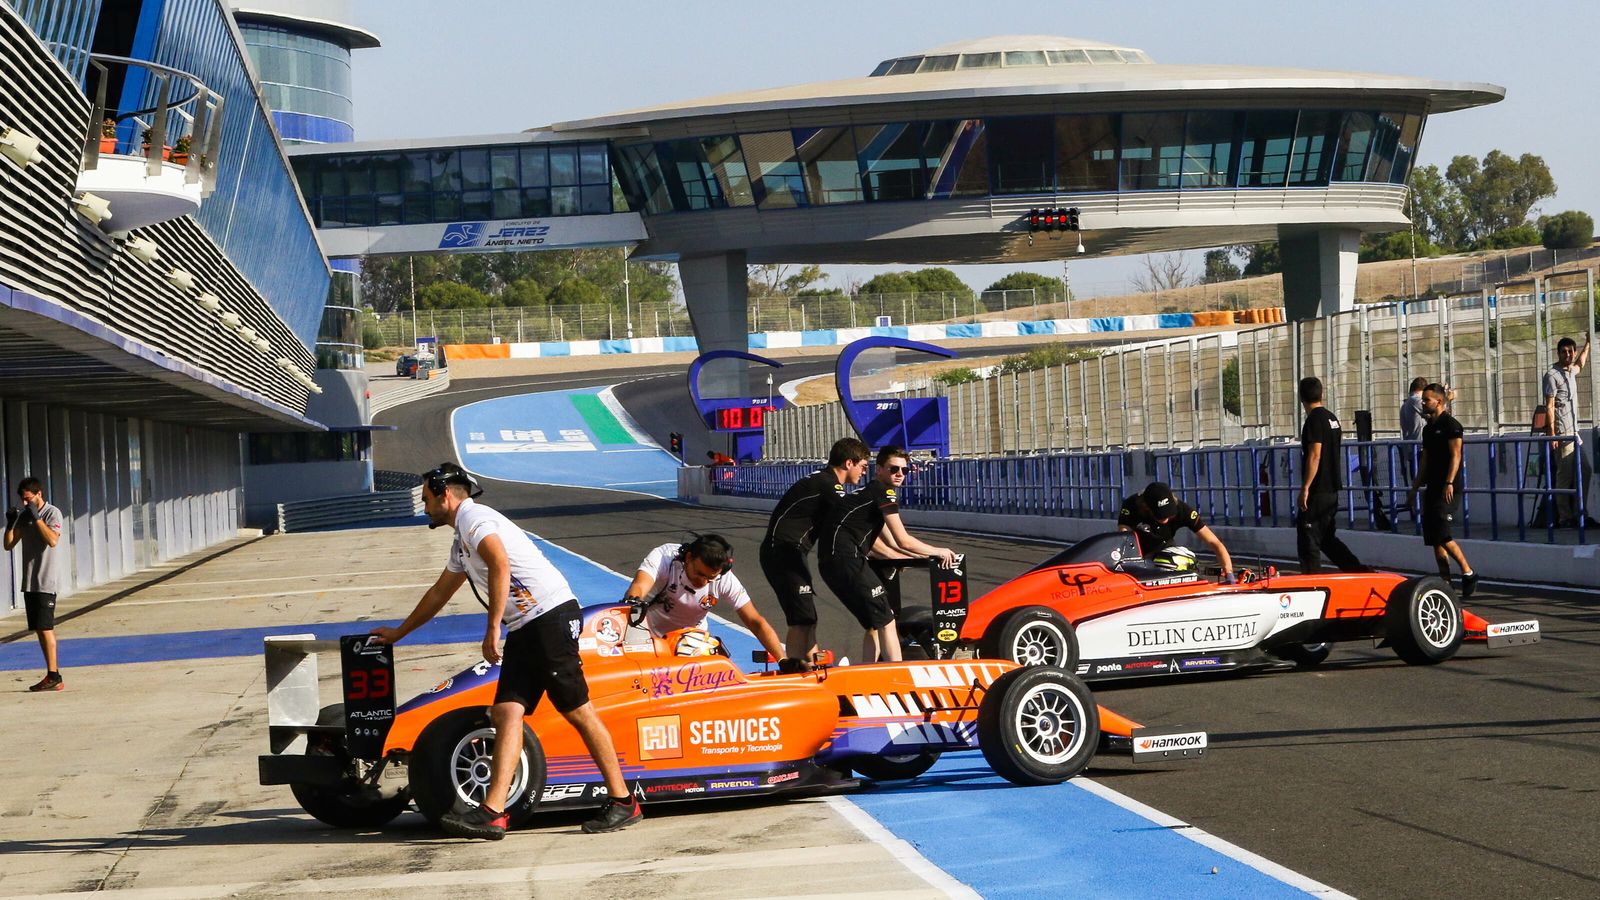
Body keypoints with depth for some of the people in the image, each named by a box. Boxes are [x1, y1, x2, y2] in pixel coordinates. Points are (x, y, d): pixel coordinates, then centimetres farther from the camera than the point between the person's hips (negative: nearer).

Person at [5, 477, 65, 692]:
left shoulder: (52, 513, -7)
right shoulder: (24, 515, 13)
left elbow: (53, 540, -23)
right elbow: (8, 545, 10)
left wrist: (36, 518, -20)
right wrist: (10, 523, -5)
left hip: (47, 581, -7)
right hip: (29, 581, 7)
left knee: (45, 627, -11)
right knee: (40, 628, 7)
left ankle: (53, 676, -10)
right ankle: (53, 674, 11)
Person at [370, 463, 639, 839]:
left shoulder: (473, 516, -5)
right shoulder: (462, 539, 26)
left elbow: (500, 565, -23)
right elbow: (440, 592, 40)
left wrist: (493, 629, -21)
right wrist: (398, 633, 49)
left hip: (551, 615, -10)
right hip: (523, 630, 10)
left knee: (578, 711, -6)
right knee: (506, 711, -4)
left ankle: (622, 802, -1)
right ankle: (492, 812, -14)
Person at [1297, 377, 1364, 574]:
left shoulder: (1315, 420, -14)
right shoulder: (1331, 418, 14)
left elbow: (1315, 456, -21)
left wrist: (1305, 488, -20)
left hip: (1318, 491, -9)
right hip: (1332, 489, 9)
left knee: (1308, 539, -3)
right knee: (1327, 537, 16)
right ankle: (1358, 572, 9)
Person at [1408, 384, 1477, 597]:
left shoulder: (1450, 425, -8)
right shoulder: (1428, 428, 18)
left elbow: (1455, 455, -16)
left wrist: (1449, 483, -25)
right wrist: (1415, 487, 21)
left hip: (1448, 489, -9)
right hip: (1433, 488, 9)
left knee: (1442, 534, -15)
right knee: (1432, 535, 5)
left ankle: (1468, 573, -4)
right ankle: (1445, 581, 9)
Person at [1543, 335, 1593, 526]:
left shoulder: (1570, 371, 15)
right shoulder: (1552, 375, -11)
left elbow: (1580, 365, 43)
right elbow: (1549, 406, -15)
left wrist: (1587, 345, 50)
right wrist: (1552, 433, -20)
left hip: (1573, 432, 9)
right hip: (1561, 433, -9)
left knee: (1585, 469, 10)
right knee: (1565, 475, -9)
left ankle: (1579, 511, 14)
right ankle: (1565, 517, -6)